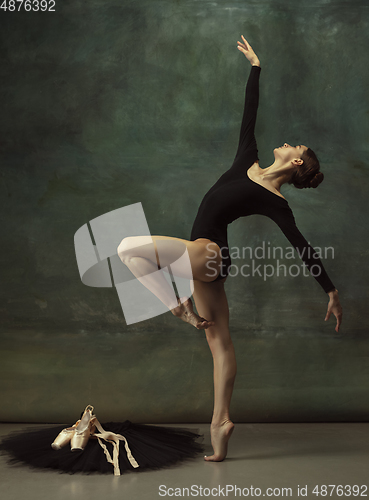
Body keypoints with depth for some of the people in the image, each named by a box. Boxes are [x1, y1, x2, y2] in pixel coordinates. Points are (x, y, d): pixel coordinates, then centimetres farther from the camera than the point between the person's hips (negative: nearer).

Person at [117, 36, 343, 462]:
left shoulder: (274, 201, -12)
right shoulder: (248, 162, 6)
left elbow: (303, 248, -12)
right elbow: (248, 116, 14)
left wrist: (331, 291, -12)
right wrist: (255, 66, 20)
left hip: (208, 251, -8)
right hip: (208, 259, 8)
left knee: (128, 247, -13)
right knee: (219, 339, 8)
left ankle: (180, 307, -4)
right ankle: (221, 421, 14)